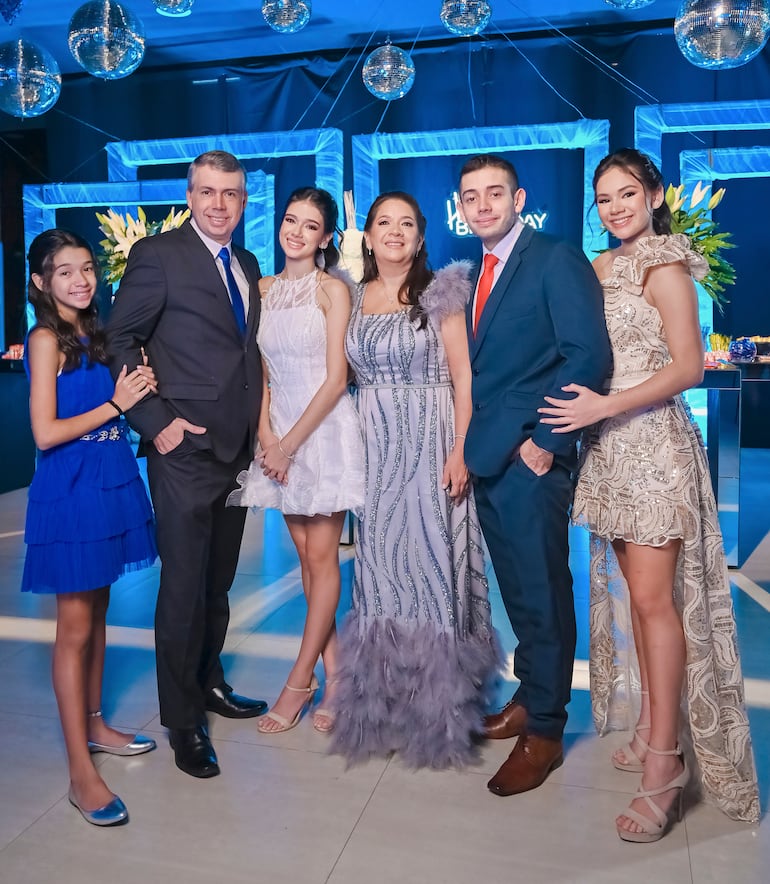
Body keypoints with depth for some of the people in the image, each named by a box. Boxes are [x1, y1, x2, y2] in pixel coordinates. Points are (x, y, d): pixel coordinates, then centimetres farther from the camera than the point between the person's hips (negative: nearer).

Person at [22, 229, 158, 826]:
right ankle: (82, 774, 9)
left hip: (109, 482, 7)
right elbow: (46, 433, -16)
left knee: (96, 612, 17)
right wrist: (116, 403, -13)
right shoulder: (46, 339, -10)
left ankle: (94, 724, 33)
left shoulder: (92, 333, 11)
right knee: (75, 629, -1)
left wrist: (138, 389, 5)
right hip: (70, 492, -7)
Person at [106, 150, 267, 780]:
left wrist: (256, 427, 9)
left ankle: (210, 684, 36)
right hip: (185, 447, -6)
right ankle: (183, 721, 17)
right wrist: (155, 422, -14)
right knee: (184, 586, 1)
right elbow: (120, 342, -7)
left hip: (237, 446, 7)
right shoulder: (158, 254, -6)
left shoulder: (248, 266, 15)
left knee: (218, 581, 17)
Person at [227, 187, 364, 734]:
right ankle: (333, 674, 20)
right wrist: (266, 435, -4)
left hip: (326, 429, -5)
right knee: (306, 556, 8)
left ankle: (300, 681, 13)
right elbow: (261, 372, 9)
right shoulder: (263, 289, 10)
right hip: (280, 433, 5)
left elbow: (336, 378, -9)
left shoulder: (334, 290, -4)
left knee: (322, 556, 1)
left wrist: (290, 442, -11)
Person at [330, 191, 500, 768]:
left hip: (429, 445, -3)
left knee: (429, 562, -1)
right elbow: (349, 374, 13)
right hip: (374, 449, 4)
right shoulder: (352, 298, 12)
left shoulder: (438, 294, 0)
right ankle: (381, 704, 21)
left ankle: (435, 710, 14)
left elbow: (464, 375, -4)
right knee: (380, 568, 6)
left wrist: (461, 448, -14)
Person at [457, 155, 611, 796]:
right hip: (488, 457, 8)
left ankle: (544, 731, 15)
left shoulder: (557, 260, -7)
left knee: (543, 593, 1)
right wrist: (474, 444, 7)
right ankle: (530, 698, 33)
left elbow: (589, 355, -16)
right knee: (517, 590, 17)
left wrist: (544, 442, -17)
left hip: (531, 459, -8)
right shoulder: (481, 272, 17)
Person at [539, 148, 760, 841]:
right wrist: (579, 409, 3)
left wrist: (605, 406, -19)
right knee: (634, 592, 11)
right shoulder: (601, 268, 16)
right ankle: (651, 725, 23)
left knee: (655, 598, -7)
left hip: (652, 439, -7)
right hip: (608, 445, 7)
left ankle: (665, 758, 2)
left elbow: (687, 367, -12)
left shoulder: (663, 265, -5)